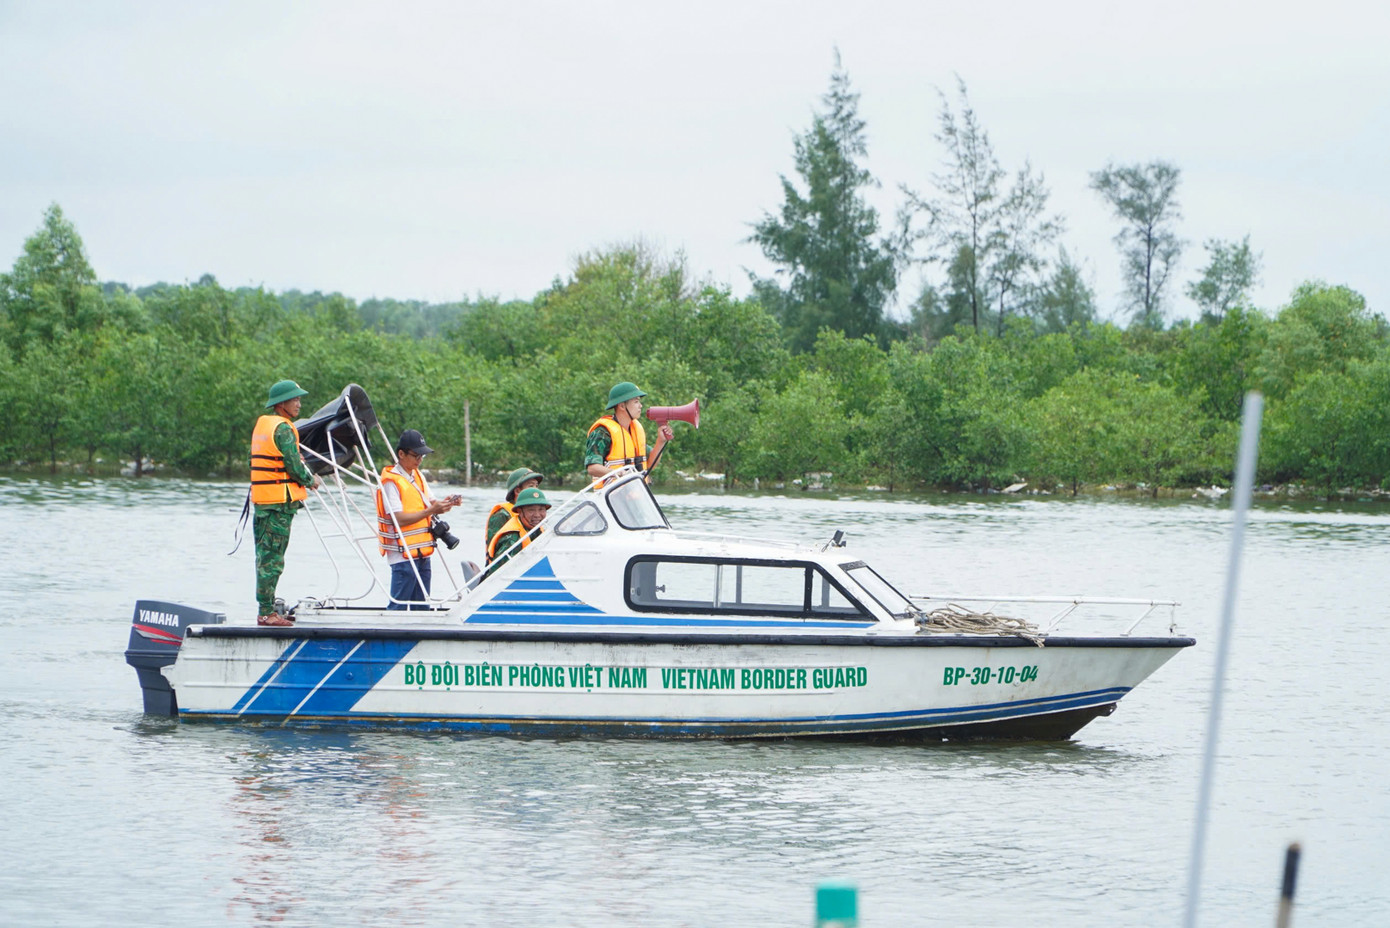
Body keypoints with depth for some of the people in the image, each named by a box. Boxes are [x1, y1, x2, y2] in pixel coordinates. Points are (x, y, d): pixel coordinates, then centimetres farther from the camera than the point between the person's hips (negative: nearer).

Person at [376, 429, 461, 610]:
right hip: (403, 554, -8)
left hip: (422, 553, 8)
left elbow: (430, 504, 14)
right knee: (399, 608, -9)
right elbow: (398, 518, -20)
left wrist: (443, 504, -8)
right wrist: (430, 511, -23)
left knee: (421, 607, 10)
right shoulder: (391, 481, -12)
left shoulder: (418, 476, 14)